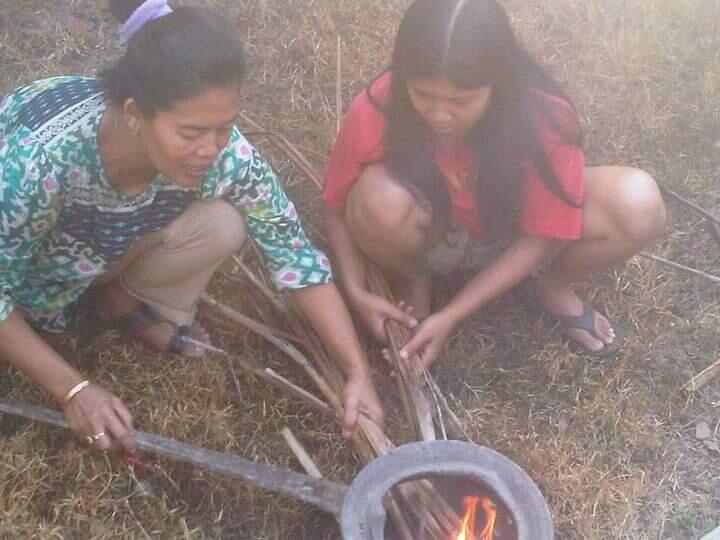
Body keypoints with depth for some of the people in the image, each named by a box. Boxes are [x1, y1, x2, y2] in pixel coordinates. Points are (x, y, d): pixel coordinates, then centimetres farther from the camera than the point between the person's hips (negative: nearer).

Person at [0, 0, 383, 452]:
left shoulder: (223, 153, -31)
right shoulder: (41, 159, -42)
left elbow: (295, 254, -20)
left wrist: (358, 372, -24)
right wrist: (73, 390, -29)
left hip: (106, 243, 2)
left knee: (223, 225, -23)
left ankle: (128, 297, 3)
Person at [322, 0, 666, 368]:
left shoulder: (544, 119, -31)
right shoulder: (376, 112, -30)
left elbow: (542, 236, -20)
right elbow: (338, 207, -12)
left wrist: (451, 316, -25)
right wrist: (356, 292, -25)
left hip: (509, 237, 1)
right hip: (431, 238, 0)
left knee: (637, 206, -26)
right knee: (379, 199, -37)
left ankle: (549, 286, 5)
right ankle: (411, 284, -1)